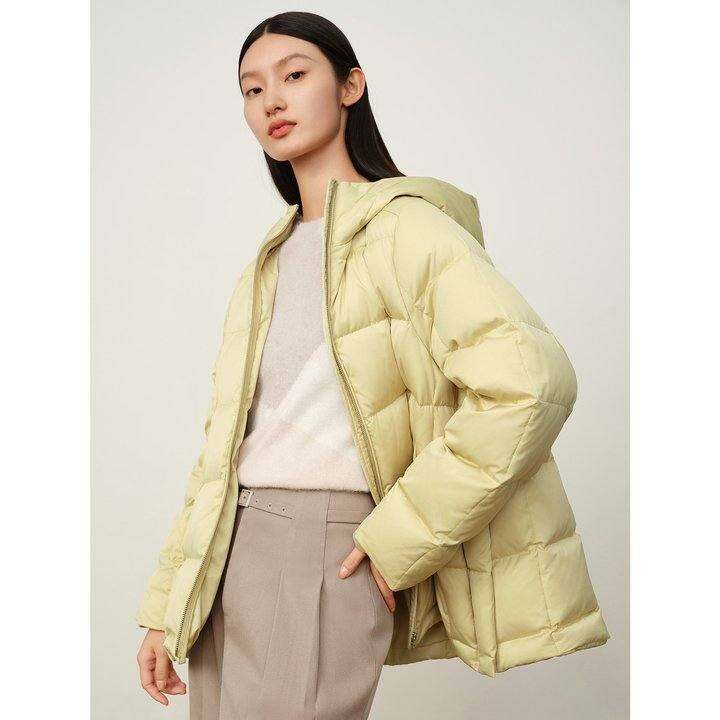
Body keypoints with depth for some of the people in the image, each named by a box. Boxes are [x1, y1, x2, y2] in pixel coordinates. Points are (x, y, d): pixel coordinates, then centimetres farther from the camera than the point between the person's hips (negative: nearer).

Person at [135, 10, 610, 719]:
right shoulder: (269, 265, 18)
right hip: (227, 558, 7)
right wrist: (165, 609, 13)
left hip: (324, 554, -7)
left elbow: (530, 380, -19)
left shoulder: (398, 225, -5)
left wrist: (403, 539, -15)